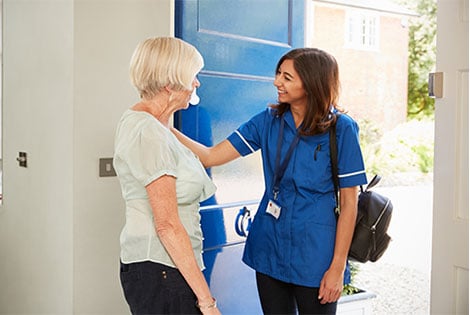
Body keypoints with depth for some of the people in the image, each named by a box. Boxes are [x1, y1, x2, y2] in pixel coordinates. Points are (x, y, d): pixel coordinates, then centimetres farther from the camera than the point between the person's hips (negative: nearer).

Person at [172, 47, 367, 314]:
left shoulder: (341, 128, -11)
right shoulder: (269, 121, 0)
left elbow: (349, 203, -9)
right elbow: (211, 156, -4)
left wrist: (338, 267, -10)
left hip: (314, 254, -4)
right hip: (270, 248, 4)